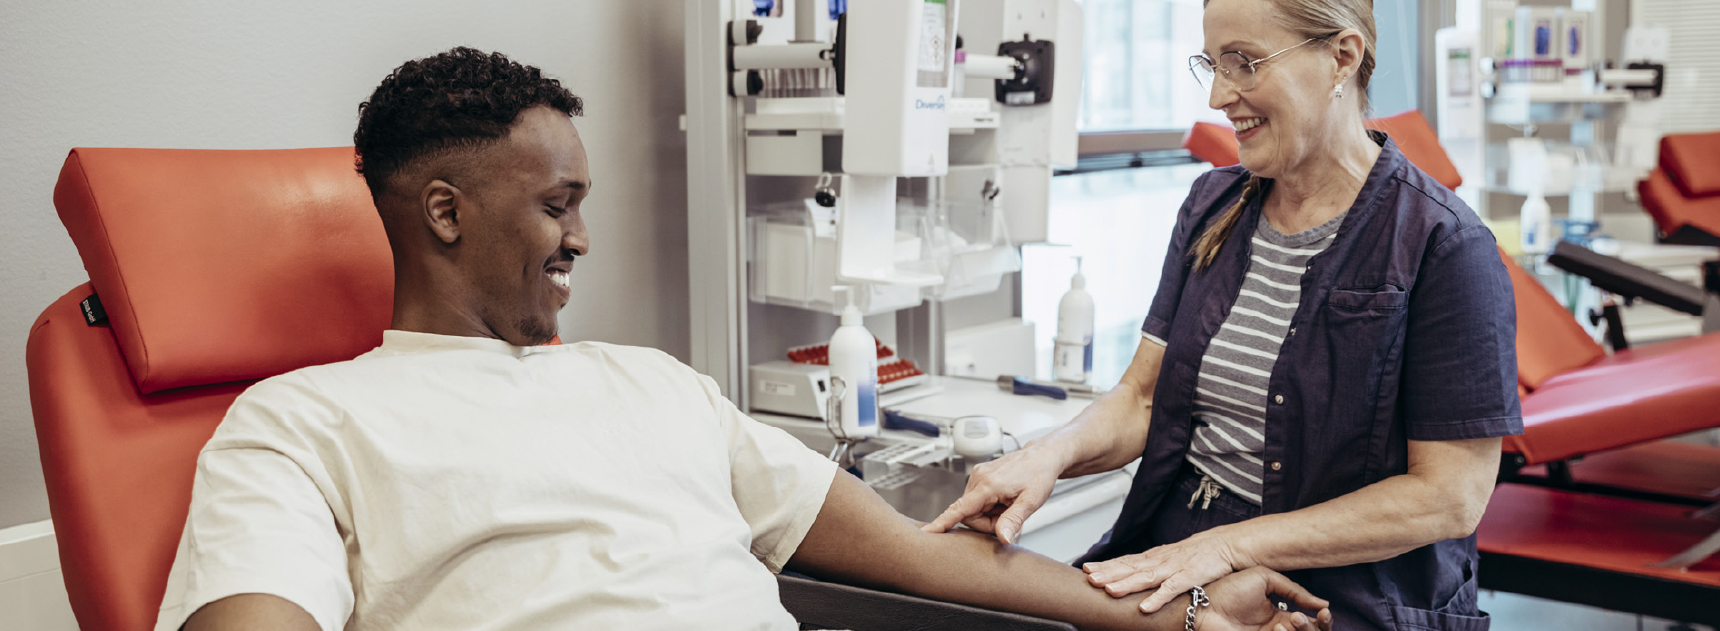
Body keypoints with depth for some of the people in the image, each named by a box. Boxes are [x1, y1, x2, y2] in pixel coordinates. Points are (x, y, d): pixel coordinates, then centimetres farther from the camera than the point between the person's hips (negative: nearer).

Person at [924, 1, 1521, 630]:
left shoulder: (1443, 246, -10)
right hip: (1168, 566, 6)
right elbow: (1144, 394, 8)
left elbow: (1451, 496, -12)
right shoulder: (1212, 205, 11)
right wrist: (1053, 452, -13)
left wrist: (1231, 545, -16)